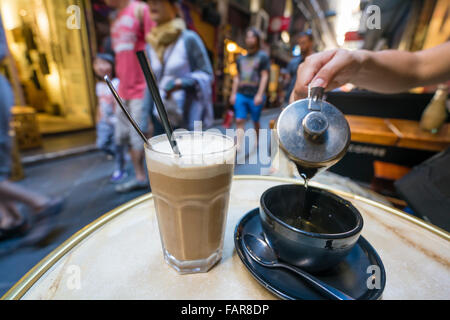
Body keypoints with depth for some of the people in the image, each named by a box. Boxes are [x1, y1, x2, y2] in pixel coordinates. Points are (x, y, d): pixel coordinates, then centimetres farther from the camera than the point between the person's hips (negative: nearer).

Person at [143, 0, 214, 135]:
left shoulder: (189, 38, -6)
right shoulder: (151, 45, 10)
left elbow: (207, 74, -5)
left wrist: (181, 83, -22)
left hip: (186, 117, -5)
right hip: (160, 117, 5)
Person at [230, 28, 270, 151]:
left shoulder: (263, 56, 6)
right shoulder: (241, 58, 18)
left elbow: (264, 76, -3)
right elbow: (237, 77, 19)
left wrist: (259, 95, -14)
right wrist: (233, 94, 10)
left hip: (255, 96, -3)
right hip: (241, 95, 4)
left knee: (256, 121, 7)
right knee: (239, 121, -8)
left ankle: (256, 142, 25)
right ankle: (238, 145, -12)